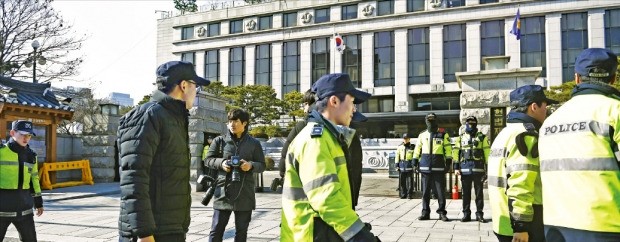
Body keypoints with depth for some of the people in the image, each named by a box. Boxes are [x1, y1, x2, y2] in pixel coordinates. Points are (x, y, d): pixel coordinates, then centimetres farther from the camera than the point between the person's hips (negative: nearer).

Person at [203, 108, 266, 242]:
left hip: (245, 194, 1)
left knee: (241, 231, 10)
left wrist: (251, 165, -13)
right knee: (216, 230, 0)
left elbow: (262, 165, 9)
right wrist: (221, 162, -11)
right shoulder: (220, 140, 5)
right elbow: (208, 160, 9)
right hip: (223, 192, -1)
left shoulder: (254, 143, 6)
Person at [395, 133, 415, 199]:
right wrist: (397, 165, 4)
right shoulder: (399, 147, 8)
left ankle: (410, 195, 5)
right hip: (402, 166, 2)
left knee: (410, 181, -2)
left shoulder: (412, 147, 4)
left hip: (409, 166, -2)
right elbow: (397, 156, 9)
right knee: (402, 181, 5)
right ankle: (403, 194, 13)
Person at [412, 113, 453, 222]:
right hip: (425, 167, 2)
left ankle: (442, 212, 11)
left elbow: (448, 149, 2)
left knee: (440, 191, 0)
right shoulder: (422, 135, 11)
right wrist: (415, 162, 7)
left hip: (438, 168, -2)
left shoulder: (443, 135, 3)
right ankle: (425, 212, 14)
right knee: (425, 191, 6)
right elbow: (417, 149, 14)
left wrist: (448, 162, -4)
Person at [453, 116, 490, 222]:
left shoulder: (482, 137, 6)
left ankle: (479, 214, 11)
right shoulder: (460, 138, 11)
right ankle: (466, 214, 12)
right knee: (466, 193, 5)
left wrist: (487, 168, -1)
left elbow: (487, 153, 4)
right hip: (465, 169, 1)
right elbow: (456, 153, 9)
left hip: (478, 169, -1)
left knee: (479, 193, 3)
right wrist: (456, 167, 1)